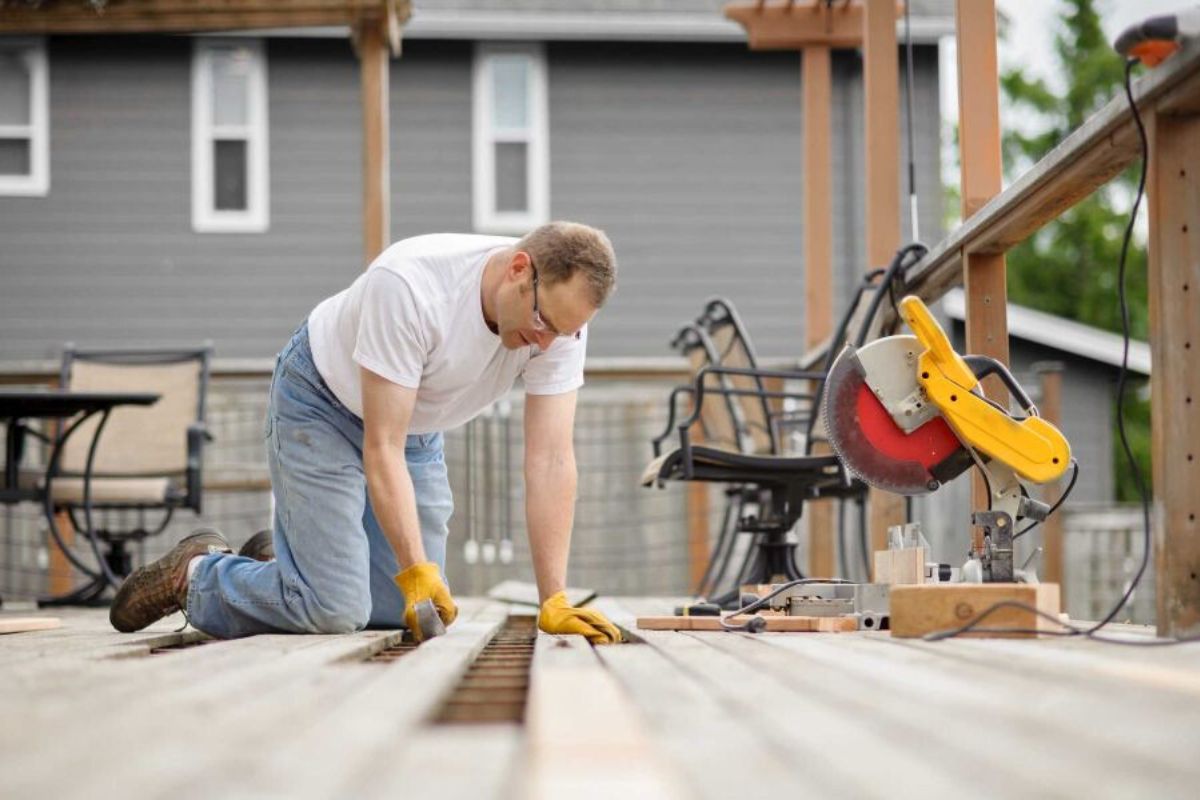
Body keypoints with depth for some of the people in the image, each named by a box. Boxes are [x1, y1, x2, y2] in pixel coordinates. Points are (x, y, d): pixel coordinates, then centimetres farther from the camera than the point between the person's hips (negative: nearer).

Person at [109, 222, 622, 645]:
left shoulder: (561, 310, -22)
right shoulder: (408, 285, -38)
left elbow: (550, 458, -23)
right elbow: (382, 448, -34)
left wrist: (554, 601, -28)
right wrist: (419, 573, -39)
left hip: (417, 425, 6)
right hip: (322, 404, -6)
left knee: (410, 613, 1)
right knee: (334, 609, -18)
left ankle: (283, 560, 27)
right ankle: (196, 577, 9)